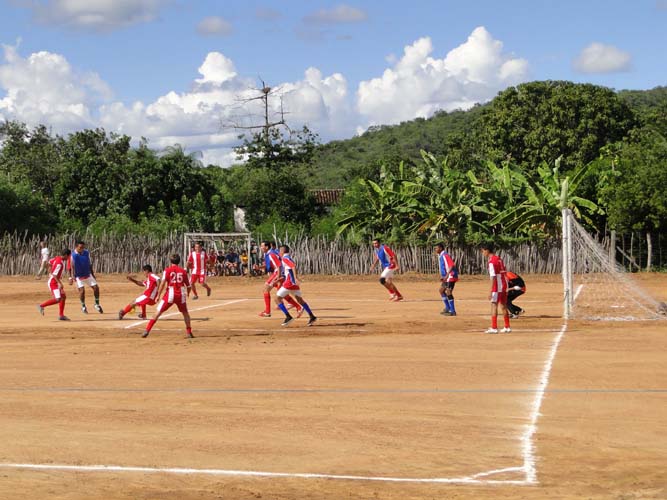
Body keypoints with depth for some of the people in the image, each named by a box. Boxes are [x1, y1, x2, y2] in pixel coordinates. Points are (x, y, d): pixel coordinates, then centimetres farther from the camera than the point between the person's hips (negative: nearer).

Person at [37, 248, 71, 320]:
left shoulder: (57, 258, 3)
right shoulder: (59, 263, -24)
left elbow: (49, 263, 19)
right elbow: (54, 275, -27)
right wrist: (60, 283, -31)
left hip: (56, 282, 11)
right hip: (53, 283, -11)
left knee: (63, 297, 12)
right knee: (58, 299, -18)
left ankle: (61, 315, 16)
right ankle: (42, 306, -5)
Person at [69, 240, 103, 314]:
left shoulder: (86, 253, -1)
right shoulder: (73, 255, -13)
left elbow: (89, 264, 9)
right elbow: (71, 267, -14)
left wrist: (93, 274, 11)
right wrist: (72, 277, -25)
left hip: (88, 275, 4)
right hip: (79, 276, -4)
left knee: (96, 287, -2)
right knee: (82, 290, -13)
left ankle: (97, 304, 16)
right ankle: (83, 307, 8)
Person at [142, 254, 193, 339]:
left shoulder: (167, 270, 1)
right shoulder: (183, 271, 9)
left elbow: (162, 283, -10)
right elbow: (188, 286, 14)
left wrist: (158, 295, -6)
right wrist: (188, 294, 35)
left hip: (170, 294, -2)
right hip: (181, 294, 2)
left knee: (158, 312, 0)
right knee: (185, 313, 23)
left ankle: (147, 330, -9)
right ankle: (189, 332, 19)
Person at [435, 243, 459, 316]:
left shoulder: (445, 256, -16)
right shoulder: (440, 256, 15)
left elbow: (451, 265, -25)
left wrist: (446, 275, -31)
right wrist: (442, 276, 18)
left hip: (450, 276, -11)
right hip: (446, 277, 11)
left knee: (448, 293, -10)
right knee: (441, 290, 16)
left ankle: (452, 311, -5)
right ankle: (447, 308, 22)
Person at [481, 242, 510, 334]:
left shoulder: (491, 262, -14)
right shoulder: (499, 259, 13)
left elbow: (493, 277, -20)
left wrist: (491, 291, -20)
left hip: (497, 286, -9)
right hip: (504, 285, 9)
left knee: (494, 305, -6)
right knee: (503, 306, 14)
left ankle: (494, 328, -9)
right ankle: (507, 327, 18)